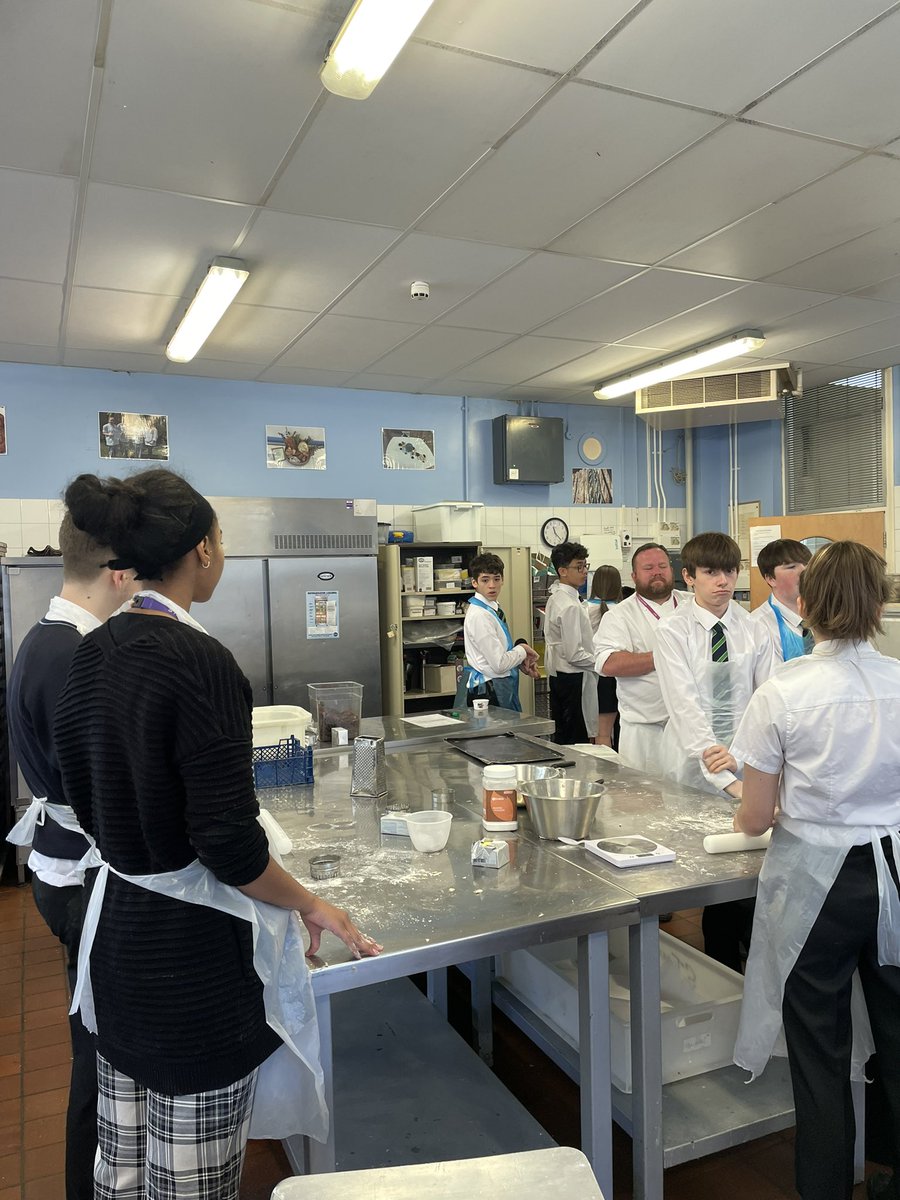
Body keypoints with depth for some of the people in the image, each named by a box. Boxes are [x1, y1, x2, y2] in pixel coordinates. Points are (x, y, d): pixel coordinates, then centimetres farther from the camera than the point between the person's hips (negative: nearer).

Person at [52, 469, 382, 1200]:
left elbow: (87, 798, 11)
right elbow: (228, 843, -23)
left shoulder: (93, 654, 1)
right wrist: (314, 908, -8)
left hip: (116, 929, 8)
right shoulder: (199, 661, -23)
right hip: (192, 947, -8)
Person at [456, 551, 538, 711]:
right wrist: (522, 650, -6)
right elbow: (499, 664, -22)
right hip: (488, 690, -9)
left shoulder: (494, 608, 9)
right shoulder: (479, 615, -20)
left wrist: (522, 662, 4)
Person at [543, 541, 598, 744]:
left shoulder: (555, 598, 10)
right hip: (573, 677, -10)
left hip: (558, 675, 10)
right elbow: (574, 654, -22)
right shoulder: (570, 606, -20)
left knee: (561, 736, 15)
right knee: (577, 741, -4)